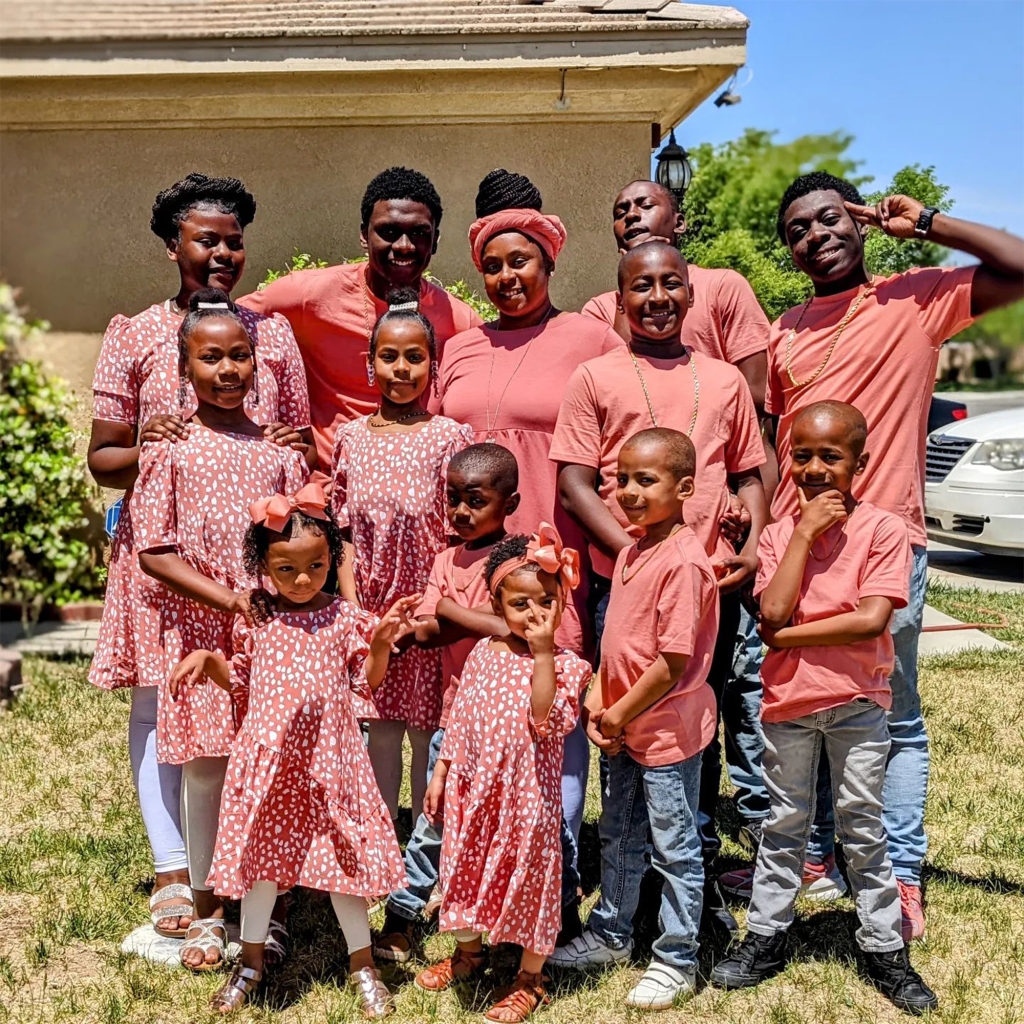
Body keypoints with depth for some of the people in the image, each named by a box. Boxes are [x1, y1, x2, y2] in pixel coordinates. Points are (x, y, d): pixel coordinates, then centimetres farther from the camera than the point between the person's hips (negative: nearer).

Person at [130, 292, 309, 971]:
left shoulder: (279, 450, 7)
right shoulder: (171, 451, 0)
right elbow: (154, 552, -5)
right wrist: (226, 597, -15)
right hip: (197, 630, -2)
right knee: (205, 770, 4)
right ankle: (205, 914, 21)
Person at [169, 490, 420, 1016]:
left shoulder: (346, 618, -2)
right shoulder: (255, 621, 2)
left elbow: (366, 683, 1)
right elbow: (240, 681, 13)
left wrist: (381, 643, -15)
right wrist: (207, 660, -4)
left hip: (327, 755, -1)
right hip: (267, 753, 1)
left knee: (341, 852, 4)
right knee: (261, 852, 10)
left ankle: (362, 962, 22)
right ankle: (251, 958, 30)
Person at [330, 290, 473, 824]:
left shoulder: (449, 437, -4)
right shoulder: (351, 438, 5)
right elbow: (344, 532, 8)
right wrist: (353, 608, -1)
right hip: (371, 608, 3)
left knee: (426, 731, 6)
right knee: (381, 728, 10)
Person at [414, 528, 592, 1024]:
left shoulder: (563, 664, -13)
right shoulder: (483, 653, 1)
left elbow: (547, 719, -30)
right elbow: (460, 717, 9)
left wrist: (543, 650, -32)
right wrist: (440, 772, 9)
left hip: (528, 791, -5)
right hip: (474, 783, 5)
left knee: (528, 873, 7)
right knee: (468, 865, 20)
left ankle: (530, 978, 24)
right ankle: (468, 952, 44)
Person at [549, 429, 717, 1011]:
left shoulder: (683, 561, -22)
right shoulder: (633, 549, 6)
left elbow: (673, 661, -23)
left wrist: (621, 713, -14)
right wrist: (598, 701, 1)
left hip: (667, 729, -9)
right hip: (624, 728, 9)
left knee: (675, 848, 6)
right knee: (619, 837, 22)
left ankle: (676, 961, 20)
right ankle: (612, 935, 39)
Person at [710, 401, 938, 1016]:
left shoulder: (883, 529, -8)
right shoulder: (780, 533, 1)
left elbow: (873, 619, -19)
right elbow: (773, 614, -14)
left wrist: (792, 635, -15)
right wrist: (804, 532, -14)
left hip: (857, 700, -2)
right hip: (788, 700, 3)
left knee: (863, 828, 8)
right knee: (785, 823, 15)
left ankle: (886, 949, 20)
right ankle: (768, 936, 26)